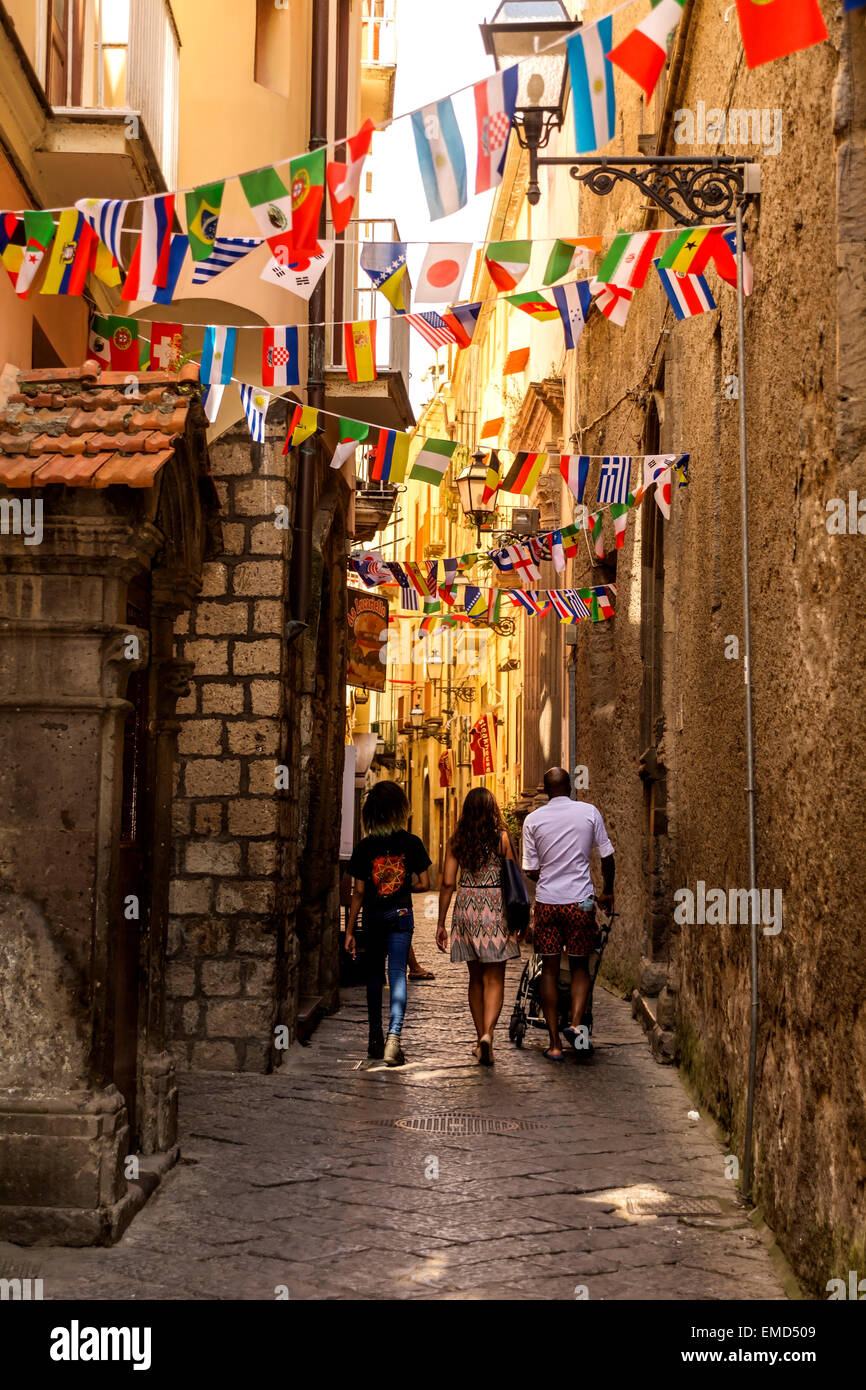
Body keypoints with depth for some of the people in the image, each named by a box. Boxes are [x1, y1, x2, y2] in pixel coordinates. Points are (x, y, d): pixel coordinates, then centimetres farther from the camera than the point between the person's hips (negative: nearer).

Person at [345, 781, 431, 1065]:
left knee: (374, 975, 14)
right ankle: (393, 1036, -19)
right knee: (397, 974, -2)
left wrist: (349, 931, 0)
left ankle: (375, 1039, 20)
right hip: (401, 915, -1)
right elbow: (425, 884, -3)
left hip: (373, 917, 1)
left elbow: (359, 892, -5)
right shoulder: (411, 843, -5)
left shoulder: (365, 847, -6)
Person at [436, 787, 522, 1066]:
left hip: (466, 907, 3)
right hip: (495, 907, -3)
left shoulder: (457, 840, 3)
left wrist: (441, 923, 6)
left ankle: (481, 1040, 20)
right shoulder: (502, 837, -4)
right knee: (494, 979, 0)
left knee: (476, 978, 15)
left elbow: (448, 883, 1)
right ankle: (487, 1034, -20)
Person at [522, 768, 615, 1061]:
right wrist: (608, 892, 18)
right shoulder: (589, 812, -2)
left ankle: (554, 1044, 8)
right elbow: (607, 856, 3)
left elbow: (530, 870, 2)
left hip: (547, 901, 0)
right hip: (580, 901, 0)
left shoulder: (533, 819, -1)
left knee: (549, 970, 8)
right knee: (580, 966, 13)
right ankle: (575, 1024, -9)